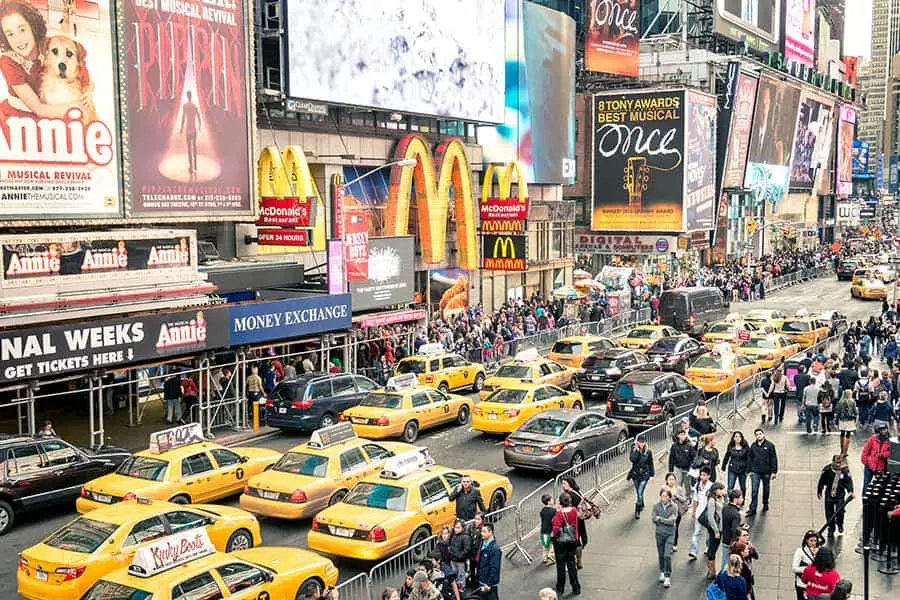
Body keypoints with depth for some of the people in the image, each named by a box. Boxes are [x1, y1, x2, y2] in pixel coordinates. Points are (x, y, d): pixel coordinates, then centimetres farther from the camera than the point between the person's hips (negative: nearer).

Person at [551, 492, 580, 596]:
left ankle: (560, 588, 21)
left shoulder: (559, 514, -23)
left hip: (560, 542, -4)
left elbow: (556, 529, -25)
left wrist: (553, 534, -6)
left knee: (561, 564, 10)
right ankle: (576, 588, 17)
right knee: (571, 564, 15)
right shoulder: (574, 511, -8)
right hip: (572, 540, 4)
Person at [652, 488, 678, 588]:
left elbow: (672, 521, -16)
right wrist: (666, 520, -15)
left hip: (670, 534, -3)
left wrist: (660, 519, -12)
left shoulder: (674, 506, -9)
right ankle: (662, 572, 35)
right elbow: (653, 519, -9)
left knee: (667, 555, -12)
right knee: (661, 555, 14)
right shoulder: (656, 506, -3)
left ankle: (667, 577, -6)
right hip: (659, 533, 3)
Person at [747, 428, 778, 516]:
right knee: (754, 491, -5)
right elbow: (749, 458, 10)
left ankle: (765, 504, 36)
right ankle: (753, 509, -4)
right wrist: (750, 470, 7)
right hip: (755, 472, 1)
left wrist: (774, 472, -8)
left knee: (766, 489, 15)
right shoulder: (753, 446, 3)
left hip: (766, 472, -1)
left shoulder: (770, 445, -5)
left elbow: (774, 459, -5)